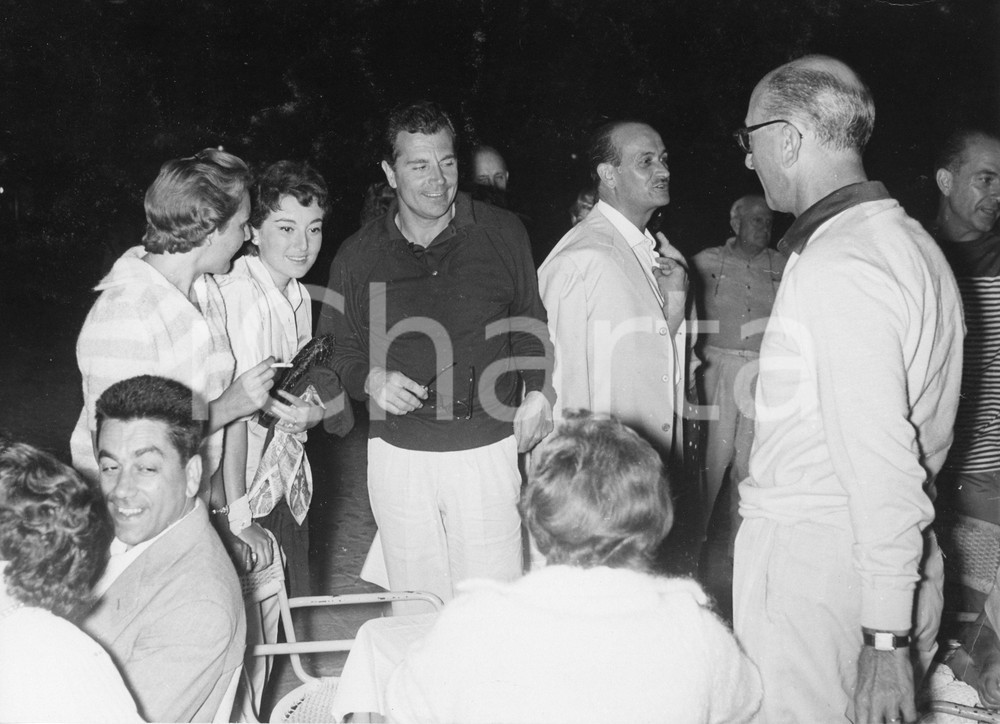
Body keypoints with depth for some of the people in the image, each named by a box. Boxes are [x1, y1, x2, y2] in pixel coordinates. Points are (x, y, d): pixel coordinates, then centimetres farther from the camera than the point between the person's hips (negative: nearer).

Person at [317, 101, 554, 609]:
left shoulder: (503, 233, 3)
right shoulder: (357, 257, 3)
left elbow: (530, 324, 14)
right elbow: (337, 349, 11)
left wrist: (538, 392, 2)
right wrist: (370, 379, -9)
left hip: (487, 449, -1)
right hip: (399, 455, 1)